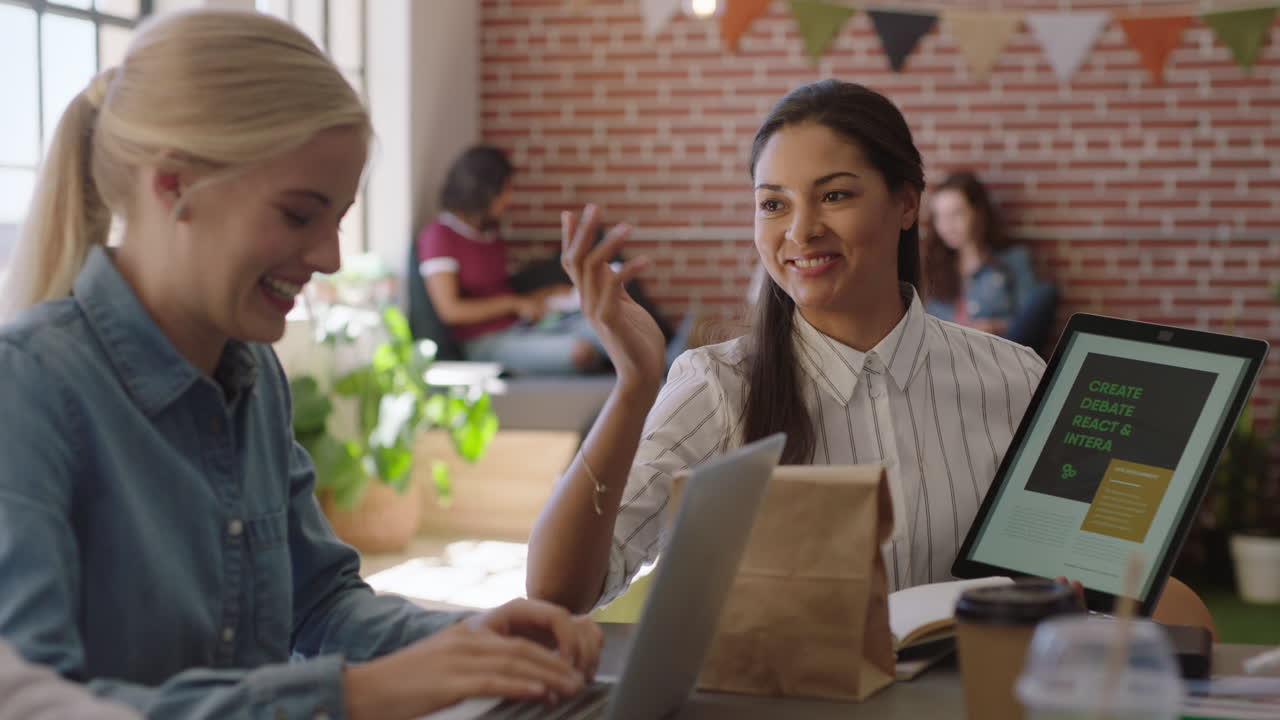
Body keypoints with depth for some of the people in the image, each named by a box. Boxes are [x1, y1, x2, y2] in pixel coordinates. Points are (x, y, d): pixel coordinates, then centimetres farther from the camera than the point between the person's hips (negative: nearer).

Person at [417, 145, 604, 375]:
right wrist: (514, 303, -9)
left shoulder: (489, 233, 18)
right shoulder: (439, 236, -6)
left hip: (521, 326, 8)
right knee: (581, 351, -31)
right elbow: (450, 310, -13)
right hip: (487, 343, -8)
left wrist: (549, 293, 10)